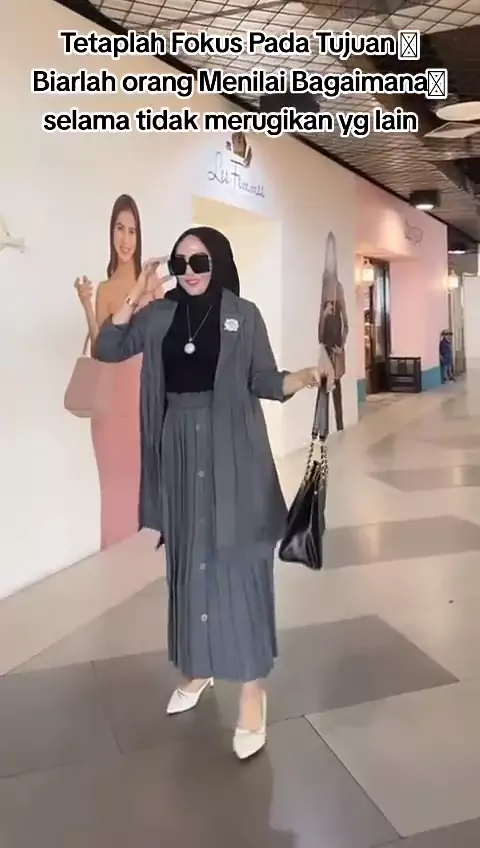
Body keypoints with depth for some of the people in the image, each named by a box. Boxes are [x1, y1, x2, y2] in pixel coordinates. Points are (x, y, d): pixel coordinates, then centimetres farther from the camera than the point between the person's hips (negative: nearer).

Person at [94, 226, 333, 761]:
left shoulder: (243, 315, -1)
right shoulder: (160, 316, 7)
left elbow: (263, 382, -2)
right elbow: (105, 350, 5)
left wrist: (306, 376, -19)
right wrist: (134, 297, -4)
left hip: (231, 451, -3)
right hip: (179, 450, 4)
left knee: (236, 562, -2)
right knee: (188, 562, 12)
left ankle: (252, 688, 8)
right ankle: (198, 667, 30)